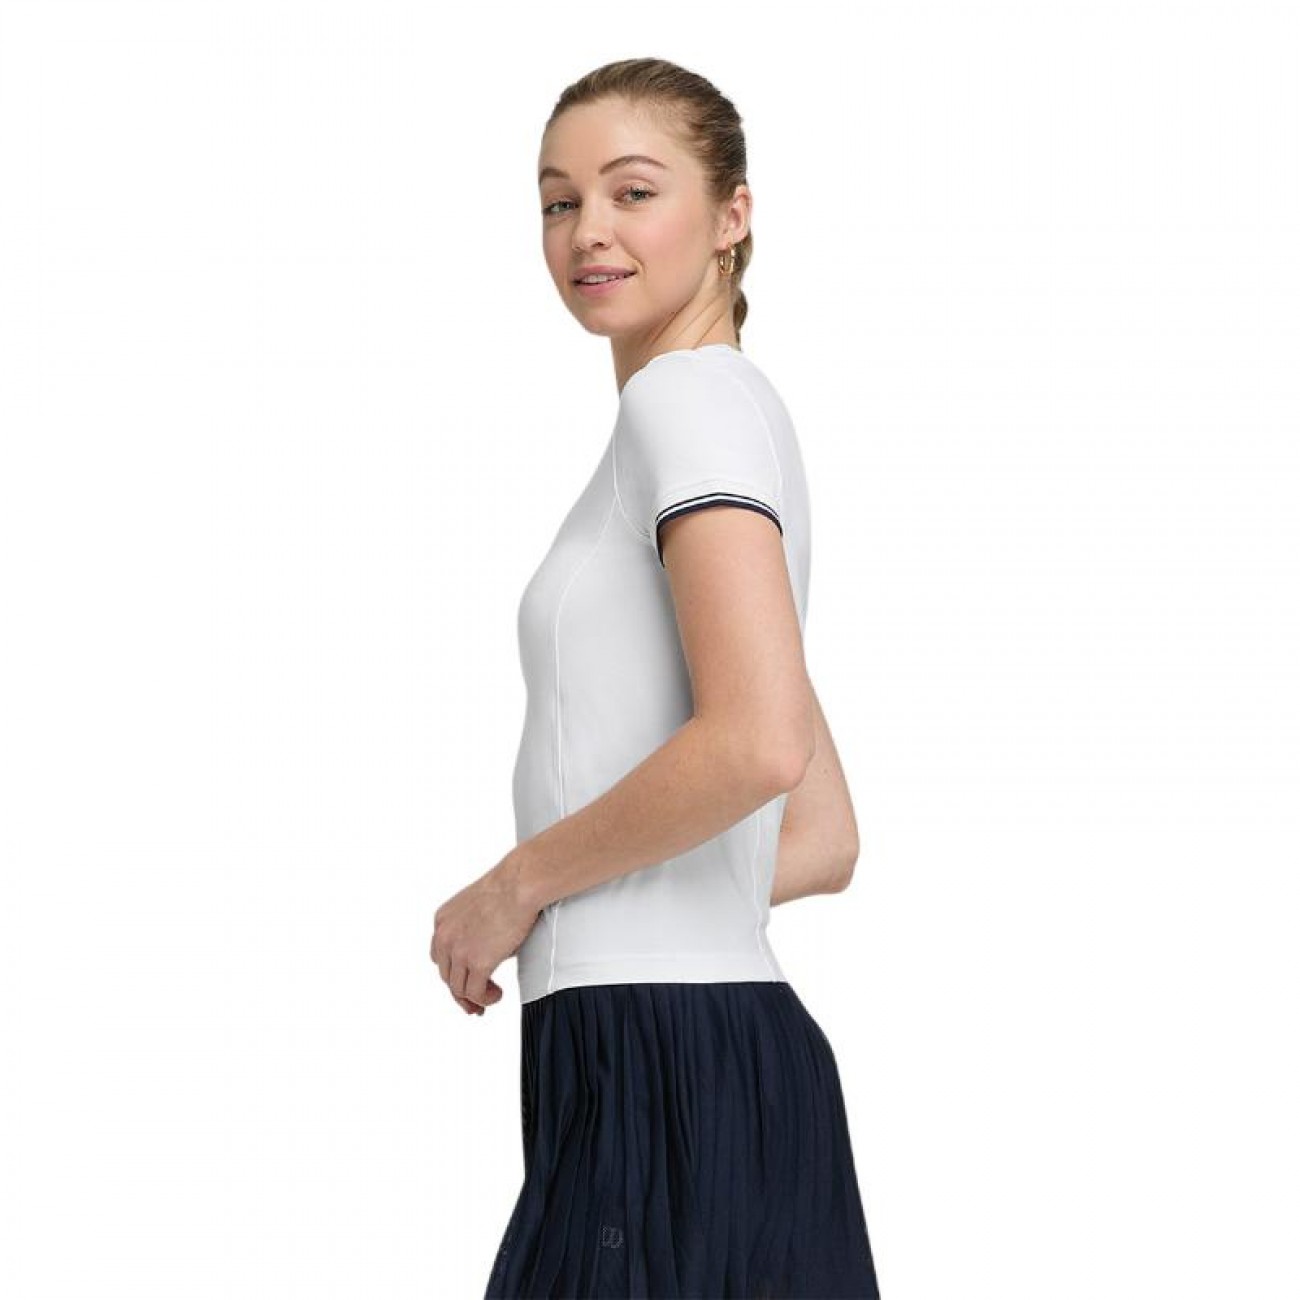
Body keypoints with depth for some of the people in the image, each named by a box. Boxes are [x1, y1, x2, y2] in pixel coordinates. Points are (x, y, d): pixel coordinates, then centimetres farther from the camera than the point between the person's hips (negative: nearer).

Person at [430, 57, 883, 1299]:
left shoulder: (693, 393, -6)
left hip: (664, 1055, -9)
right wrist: (592, 908, 14)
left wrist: (514, 884, -9)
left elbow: (757, 741, -22)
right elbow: (824, 843, 24)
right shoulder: (734, 413, 23)